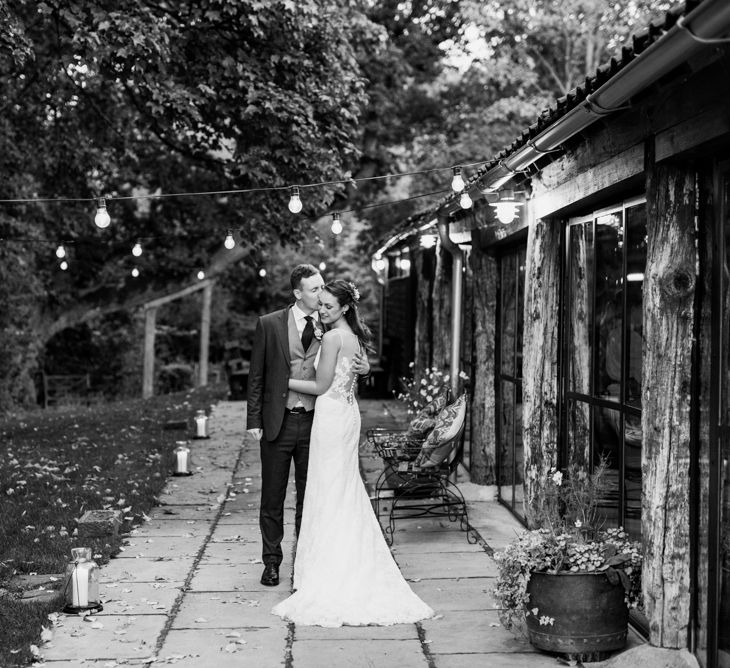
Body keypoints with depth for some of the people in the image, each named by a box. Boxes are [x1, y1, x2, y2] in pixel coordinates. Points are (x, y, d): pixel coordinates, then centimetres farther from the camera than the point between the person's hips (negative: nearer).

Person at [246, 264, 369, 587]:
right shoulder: (269, 324, -2)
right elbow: (256, 375, 1)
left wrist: (363, 367, -10)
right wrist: (254, 420, -4)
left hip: (315, 423, 1)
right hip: (278, 423, -1)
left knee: (309, 498, 9)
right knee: (272, 498, 8)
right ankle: (272, 563, 20)